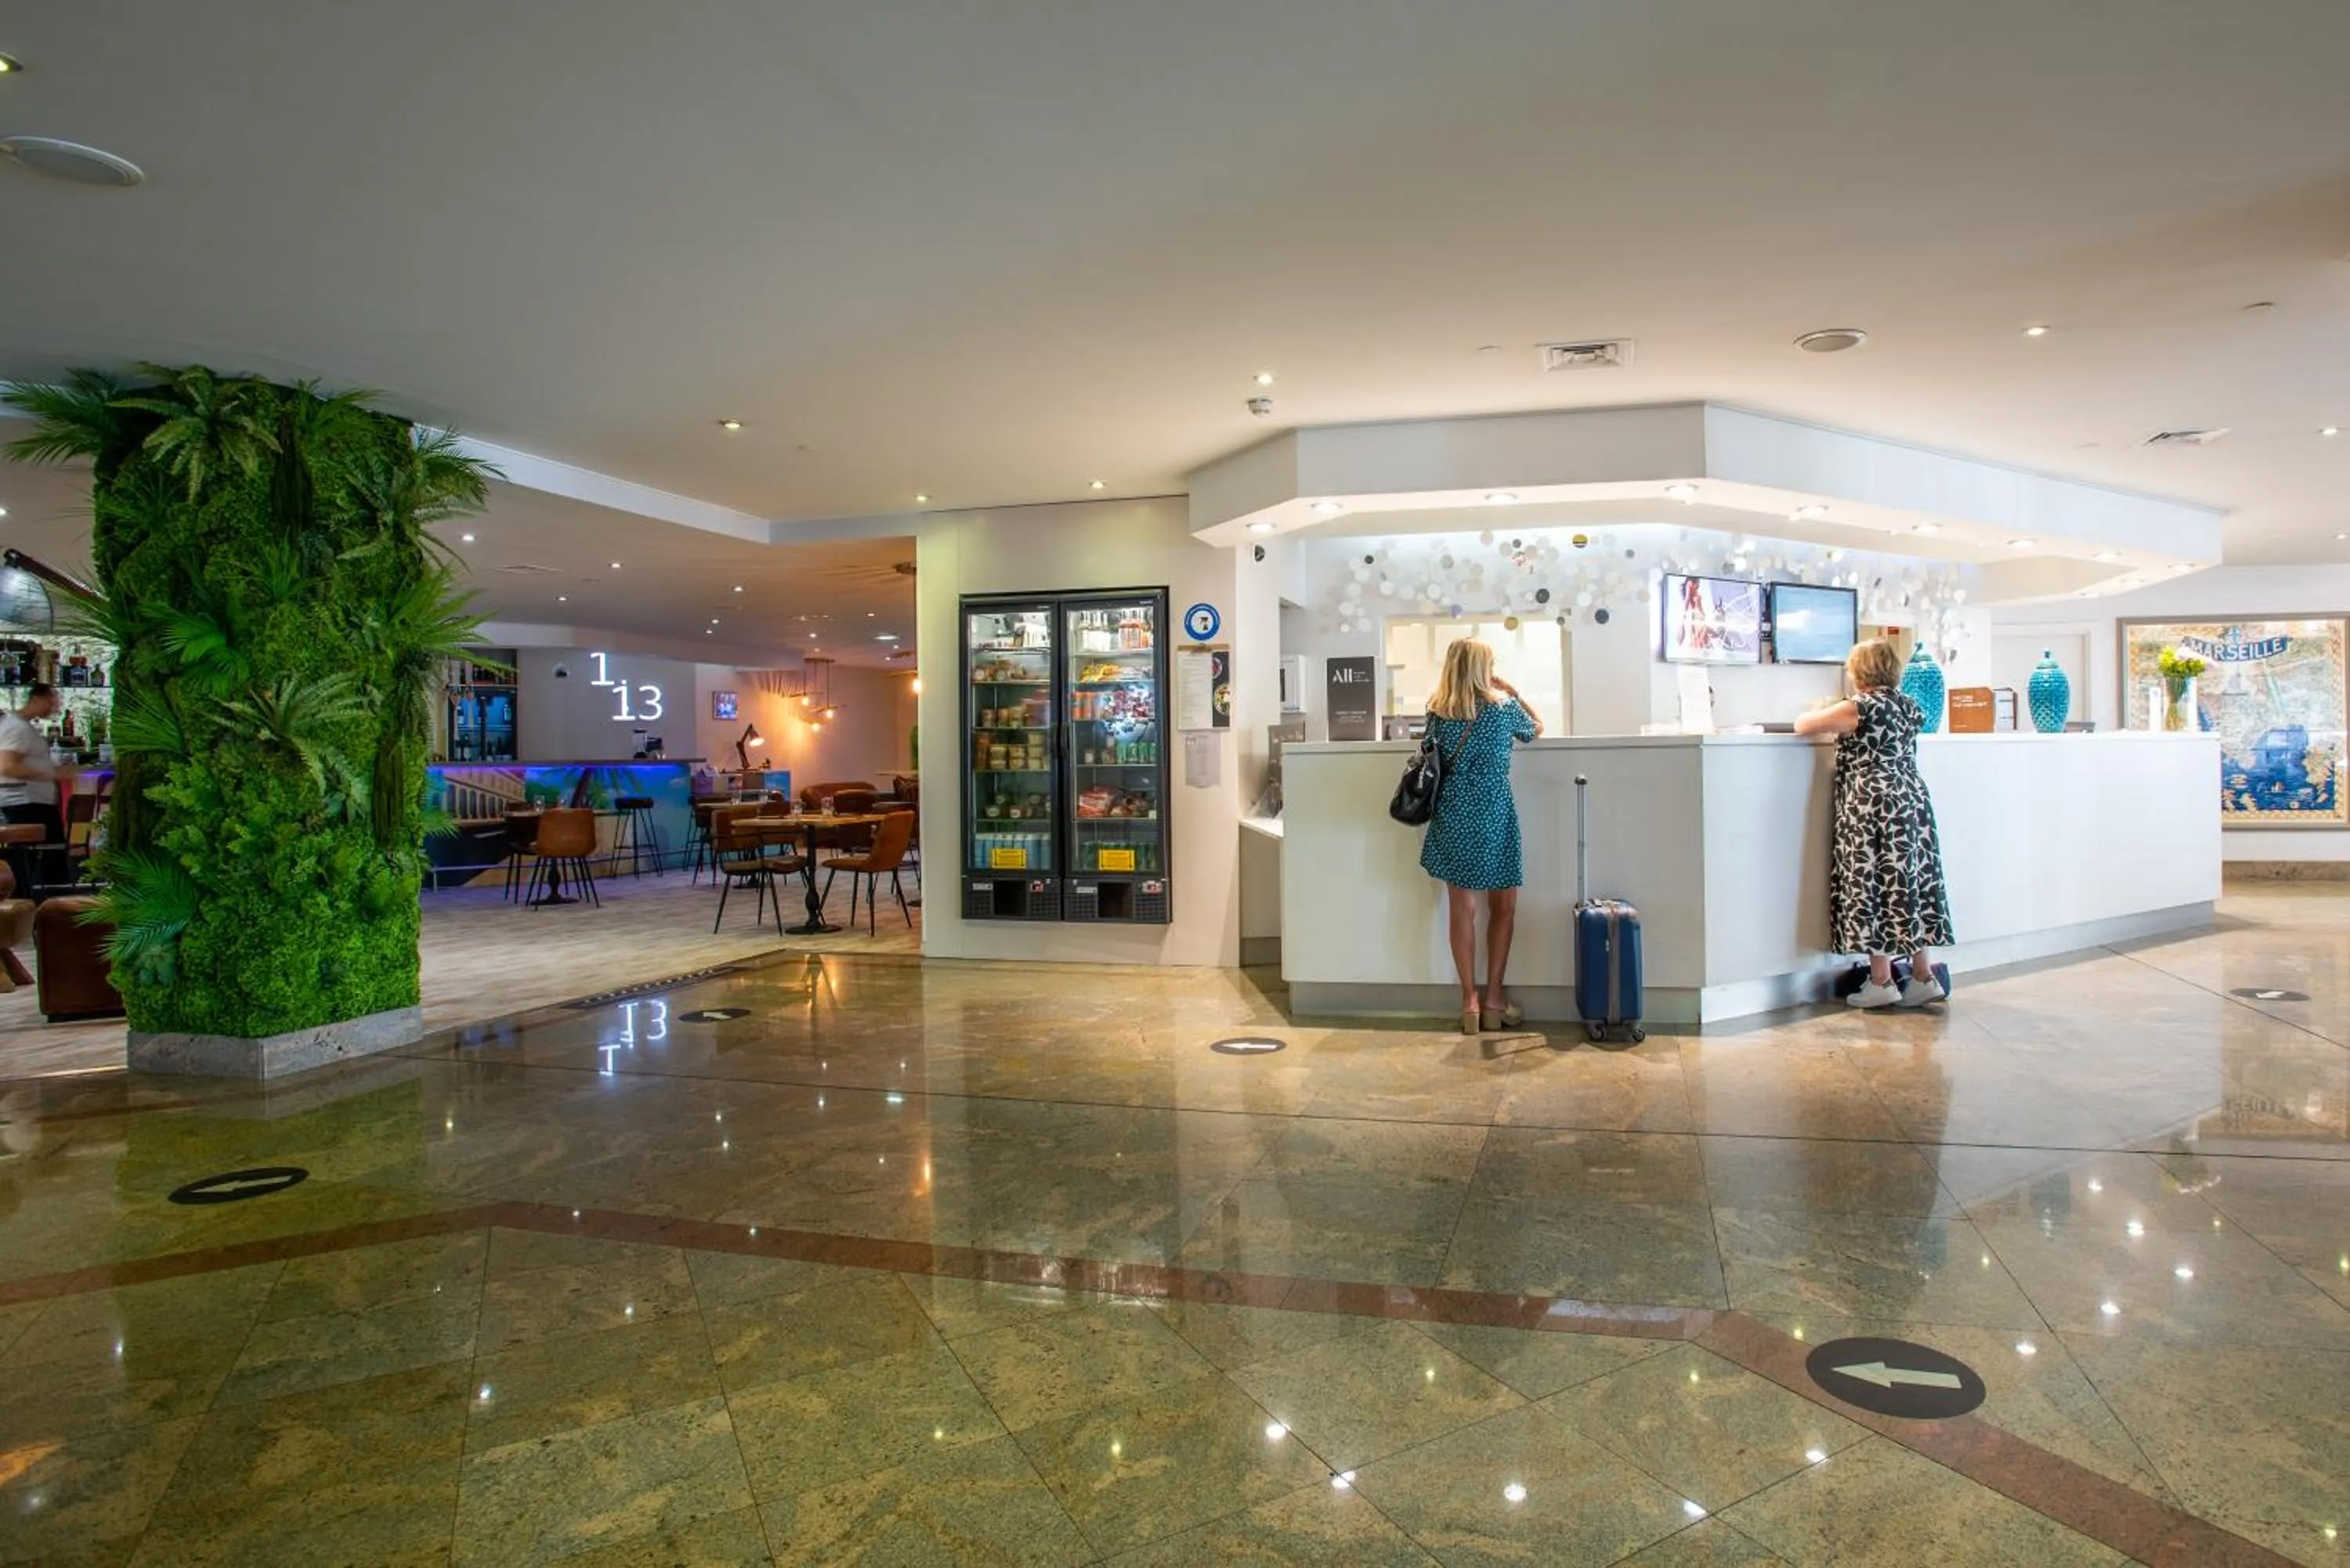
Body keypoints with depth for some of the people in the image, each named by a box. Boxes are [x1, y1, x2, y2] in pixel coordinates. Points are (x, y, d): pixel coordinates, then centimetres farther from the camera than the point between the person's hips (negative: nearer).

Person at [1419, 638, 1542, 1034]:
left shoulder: (1437, 711, 2)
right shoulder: (1503, 706, -4)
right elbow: (1537, 728, 15)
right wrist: (1511, 691, 17)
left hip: (1453, 817, 3)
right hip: (1494, 816, -2)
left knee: (1462, 908, 6)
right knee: (1502, 908, 10)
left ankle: (1470, 999, 8)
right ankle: (1494, 997, 12)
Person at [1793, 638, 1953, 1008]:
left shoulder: (1859, 708, -12)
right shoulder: (1908, 705, 10)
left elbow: (1801, 726, -9)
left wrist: (1824, 714, 13)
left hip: (1873, 807, -7)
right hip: (1914, 802, 7)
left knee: (1875, 888, -2)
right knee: (1913, 885, 10)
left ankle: (1881, 983, 2)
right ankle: (1923, 977, 14)